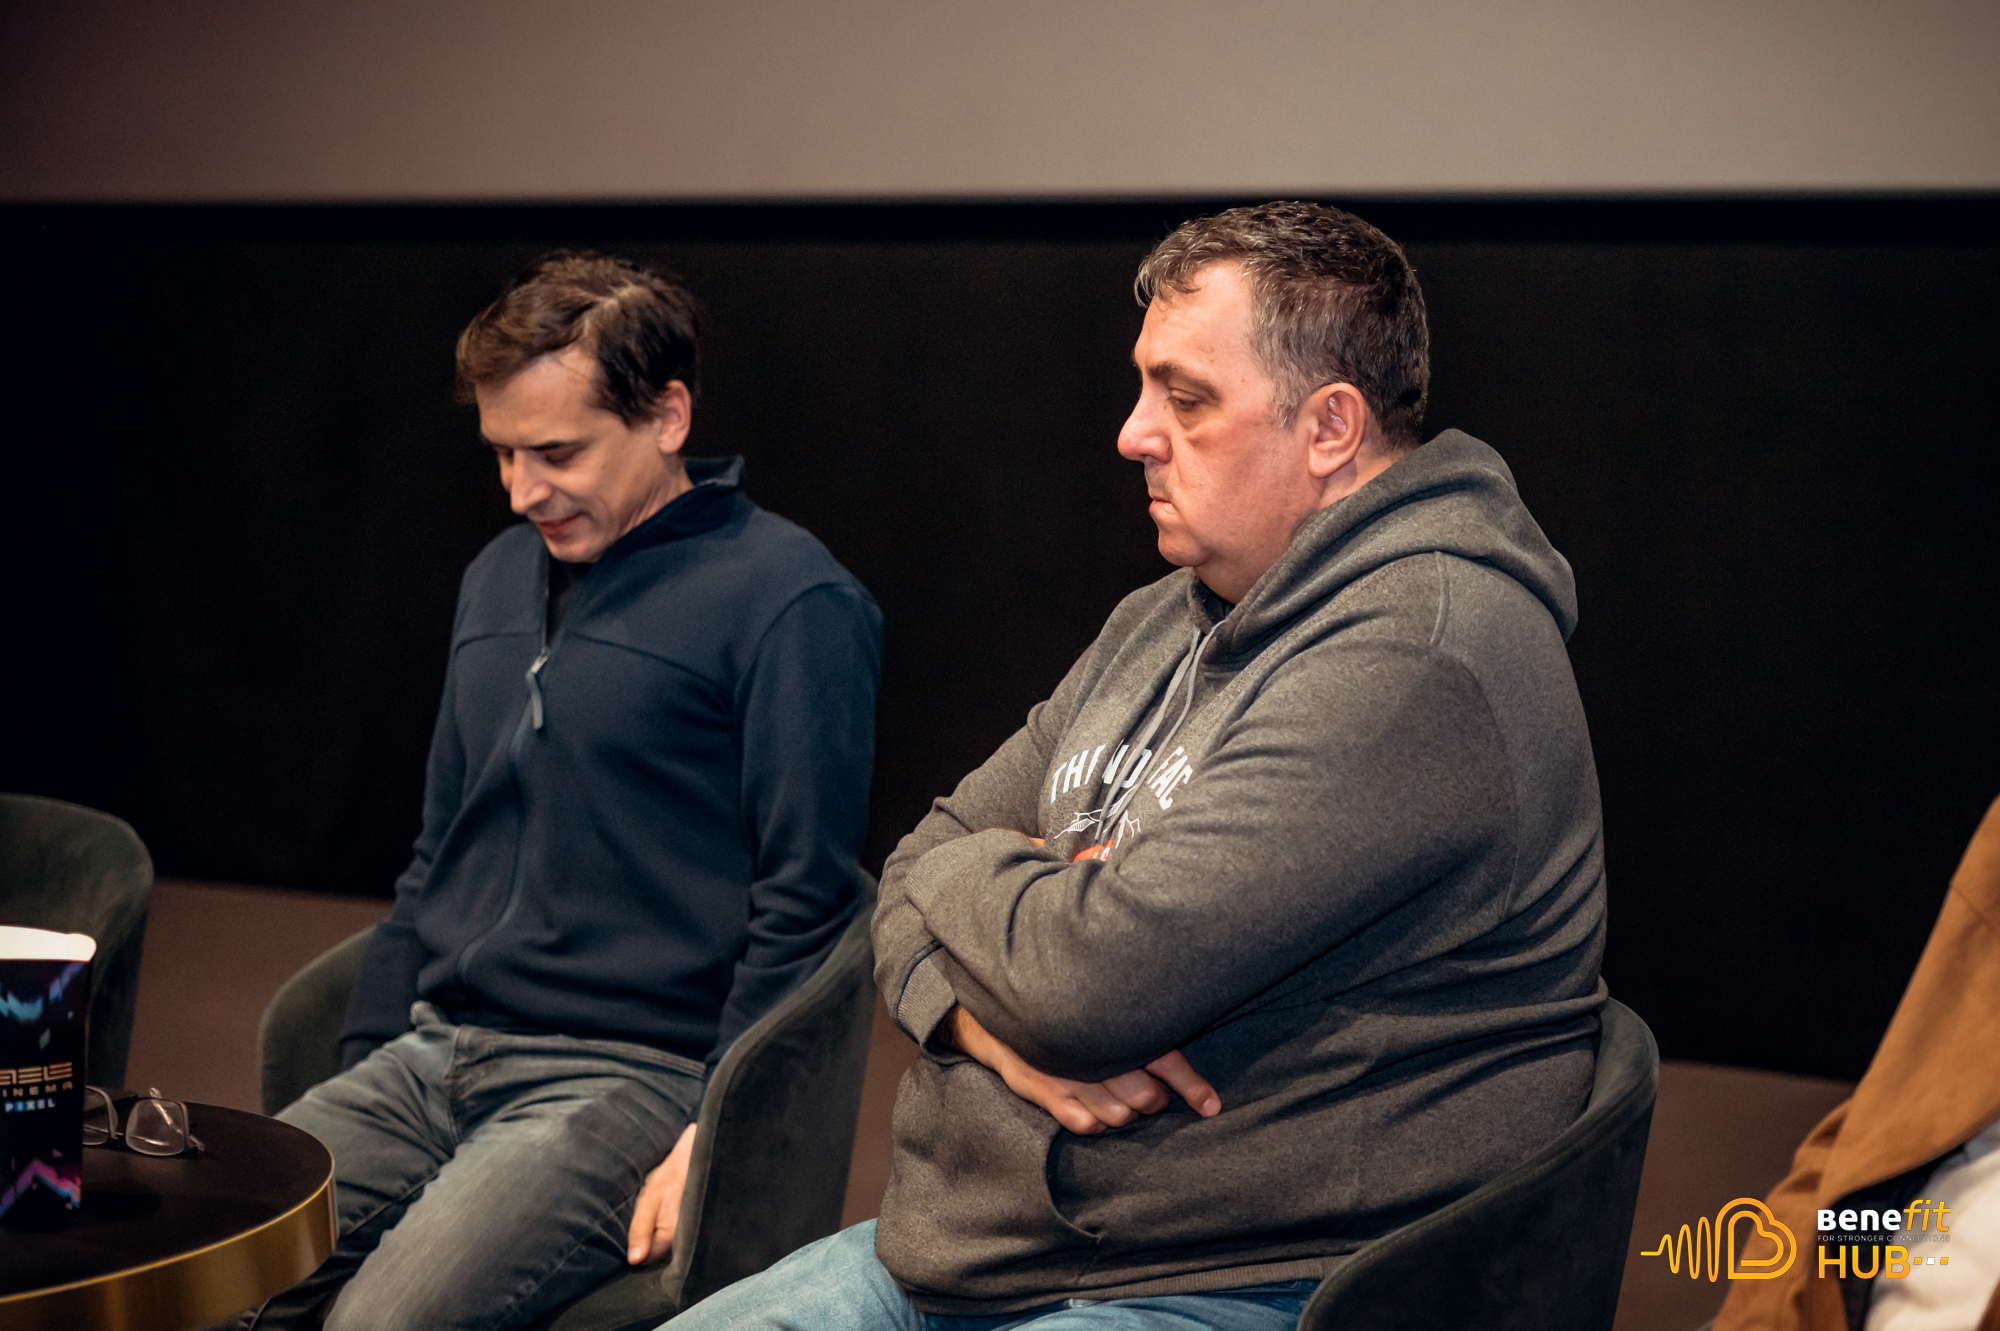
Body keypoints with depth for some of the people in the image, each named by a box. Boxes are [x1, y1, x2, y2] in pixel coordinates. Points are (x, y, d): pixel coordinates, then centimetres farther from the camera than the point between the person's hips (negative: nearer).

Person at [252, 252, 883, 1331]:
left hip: (630, 1073, -7)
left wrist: (717, 1131, -15)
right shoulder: (499, 579, 18)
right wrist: (361, 1068, 16)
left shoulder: (789, 602, -7)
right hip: (431, 1058, 7)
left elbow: (804, 898, -11)